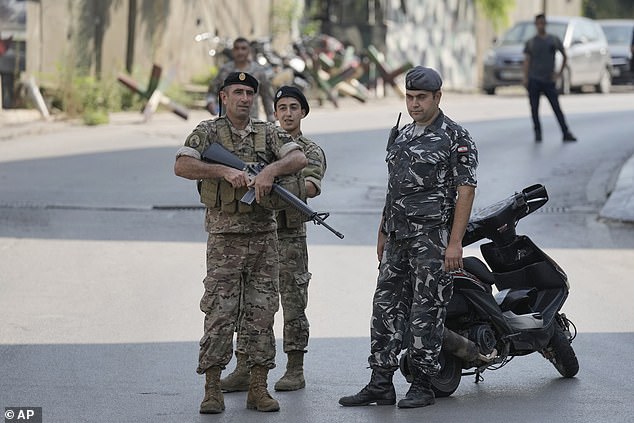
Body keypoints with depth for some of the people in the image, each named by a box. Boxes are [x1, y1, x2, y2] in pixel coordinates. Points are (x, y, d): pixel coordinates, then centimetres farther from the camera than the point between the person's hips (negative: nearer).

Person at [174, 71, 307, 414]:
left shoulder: (267, 133, 9)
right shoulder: (208, 132, 1)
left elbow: (299, 158, -4)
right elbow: (182, 166, -13)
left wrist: (270, 170, -22)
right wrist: (225, 171, -23)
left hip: (264, 235, 3)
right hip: (225, 236, -3)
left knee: (262, 312, 3)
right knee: (219, 313, -4)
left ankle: (258, 388, 8)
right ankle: (212, 390, 0)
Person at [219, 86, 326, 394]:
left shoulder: (311, 152, 1)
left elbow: (312, 187, -17)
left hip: (289, 238, -4)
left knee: (293, 304, 0)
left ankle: (295, 371, 7)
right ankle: (243, 371, 5)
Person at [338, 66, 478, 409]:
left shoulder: (455, 137, -6)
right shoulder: (401, 136, 17)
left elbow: (465, 191, -11)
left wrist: (455, 242, -17)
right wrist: (382, 233, 20)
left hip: (433, 237, -7)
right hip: (398, 239, 7)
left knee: (426, 311, -3)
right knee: (386, 306, 4)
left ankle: (423, 386, 4)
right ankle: (380, 385, 7)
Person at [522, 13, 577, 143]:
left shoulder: (554, 40, 8)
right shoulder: (530, 42, 6)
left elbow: (564, 56, 15)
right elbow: (527, 61, 4)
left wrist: (560, 73, 6)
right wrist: (525, 78, -5)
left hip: (549, 80, 0)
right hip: (534, 80, 0)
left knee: (557, 108, -5)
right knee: (534, 109, 0)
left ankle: (566, 133, -5)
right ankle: (538, 133, 8)